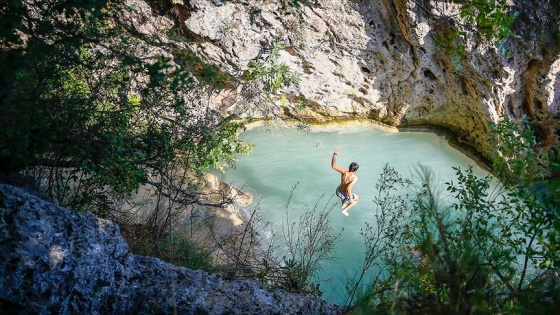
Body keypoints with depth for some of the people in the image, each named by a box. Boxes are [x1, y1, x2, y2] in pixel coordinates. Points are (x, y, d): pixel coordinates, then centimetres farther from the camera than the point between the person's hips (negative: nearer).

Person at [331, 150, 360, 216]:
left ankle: (343, 205, 57)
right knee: (358, 198, 27)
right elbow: (348, 188, -42)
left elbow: (333, 166, -20)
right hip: (345, 196, -5)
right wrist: (351, 199, -30)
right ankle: (345, 210, 25)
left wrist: (334, 155, -28)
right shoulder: (355, 178, -33)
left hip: (338, 191, 5)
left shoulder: (344, 172, -22)